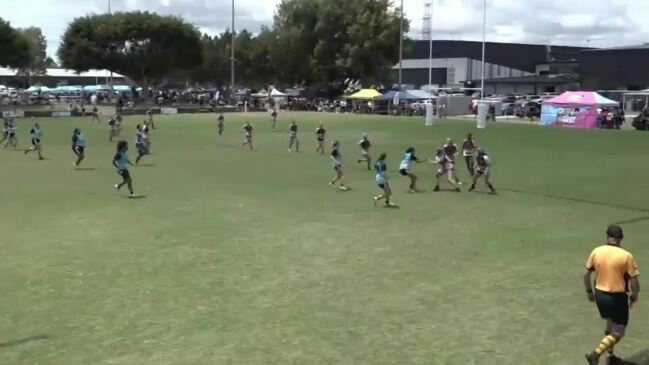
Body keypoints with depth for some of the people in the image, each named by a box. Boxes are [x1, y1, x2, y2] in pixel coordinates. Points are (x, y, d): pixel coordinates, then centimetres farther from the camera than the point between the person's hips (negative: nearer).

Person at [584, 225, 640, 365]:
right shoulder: (626, 256, -15)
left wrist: (589, 291, 18)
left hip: (600, 295, 5)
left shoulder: (596, 252, -4)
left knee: (610, 326, 27)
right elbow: (634, 282, -13)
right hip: (617, 297, -5)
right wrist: (634, 296, 6)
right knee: (618, 333, 7)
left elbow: (586, 274, 4)